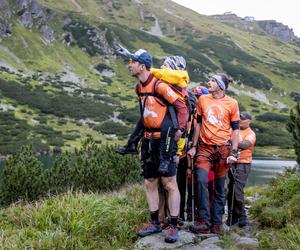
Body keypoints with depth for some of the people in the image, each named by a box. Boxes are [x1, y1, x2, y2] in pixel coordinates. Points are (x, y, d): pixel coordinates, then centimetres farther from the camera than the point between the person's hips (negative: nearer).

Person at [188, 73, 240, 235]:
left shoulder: (232, 103, 0)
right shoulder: (202, 100, 6)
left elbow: (235, 129, 3)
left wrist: (233, 153, -4)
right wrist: (193, 146, 8)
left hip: (223, 148, -1)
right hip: (205, 147, 1)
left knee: (220, 187, 6)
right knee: (201, 180, -17)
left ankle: (216, 223, 15)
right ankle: (203, 221, -10)